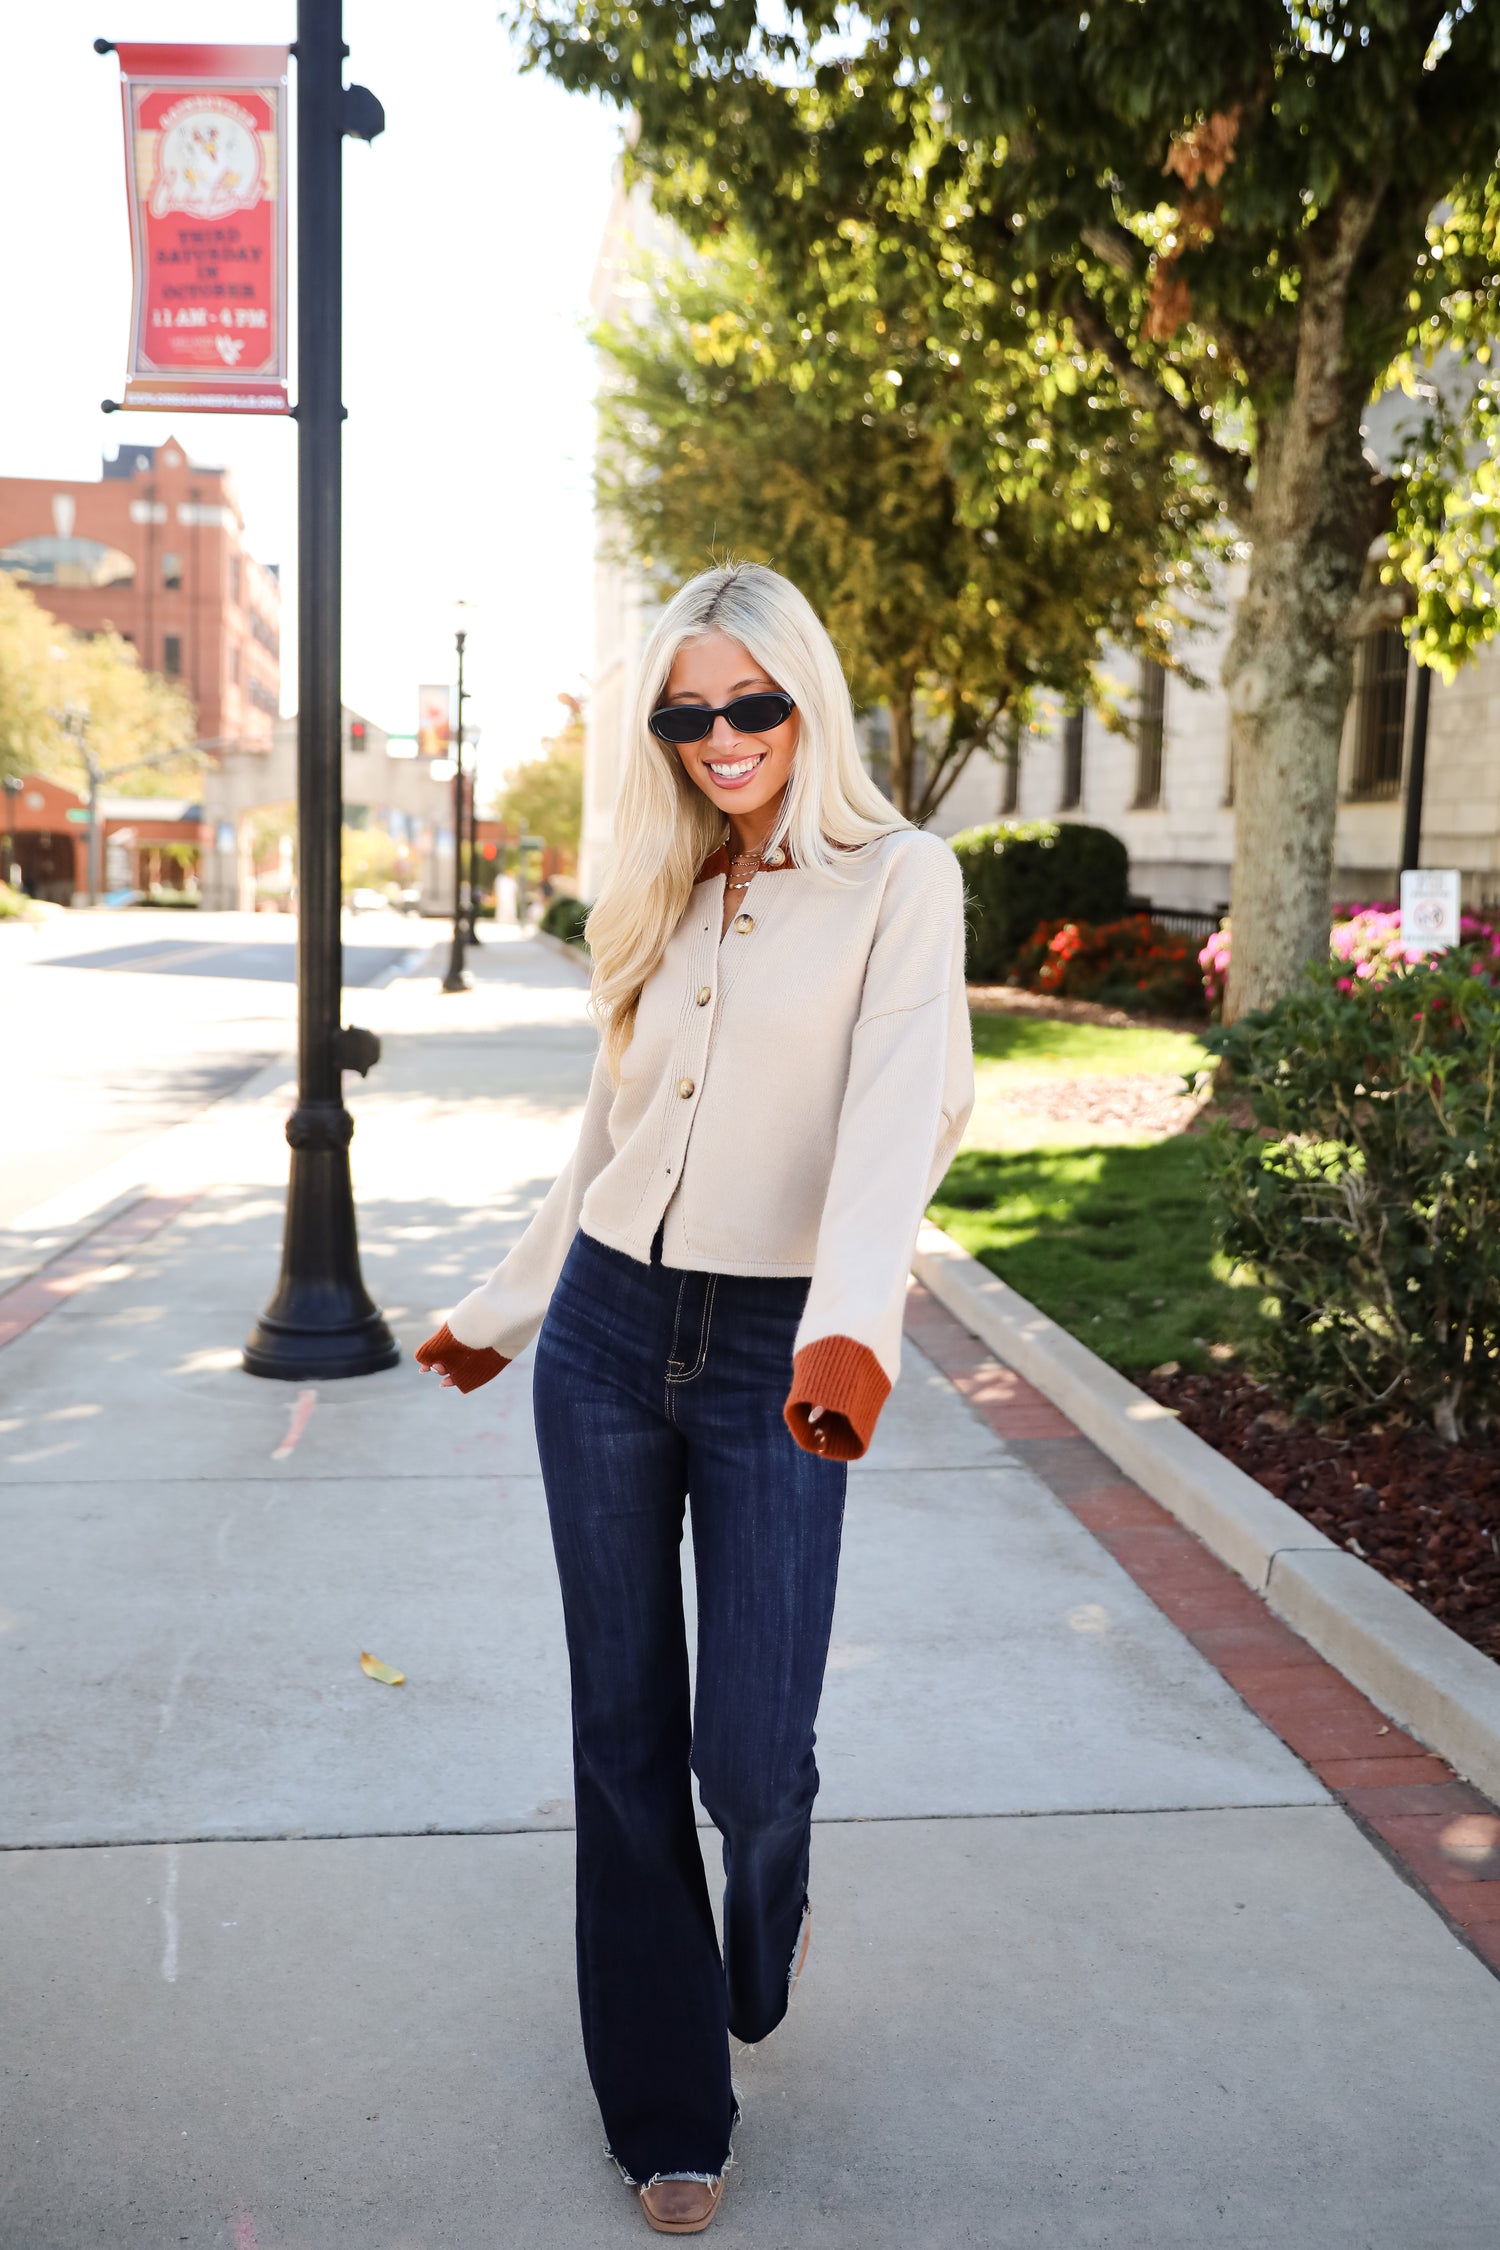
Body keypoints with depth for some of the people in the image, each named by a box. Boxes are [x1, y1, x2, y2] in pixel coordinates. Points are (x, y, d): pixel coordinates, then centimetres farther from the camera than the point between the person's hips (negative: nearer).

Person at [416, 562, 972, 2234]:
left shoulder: (897, 879, -5)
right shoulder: (664, 900, 11)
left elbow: (899, 1115, -21)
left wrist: (851, 1326, -36)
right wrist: (501, 1310, 23)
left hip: (770, 1353, -4)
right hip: (608, 1334, 5)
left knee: (751, 1750, -3)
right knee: (626, 1733, 9)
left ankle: (765, 1914, 36)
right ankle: (667, 2110, 27)